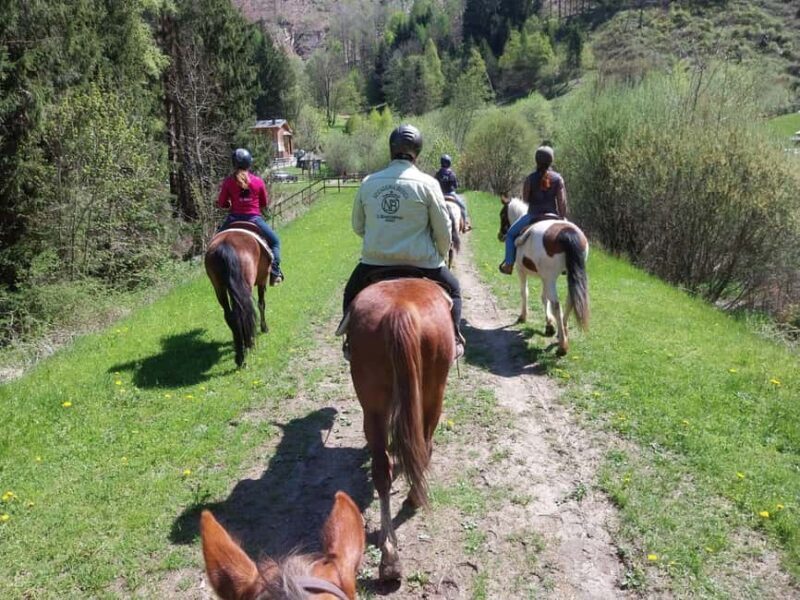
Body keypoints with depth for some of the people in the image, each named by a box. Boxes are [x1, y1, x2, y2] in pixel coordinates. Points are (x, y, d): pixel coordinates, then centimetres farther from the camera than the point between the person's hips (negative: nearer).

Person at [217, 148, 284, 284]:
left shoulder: (228, 181, -3)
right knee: (275, 241, 18)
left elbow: (221, 204, 3)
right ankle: (275, 272, 3)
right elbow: (265, 203, 6)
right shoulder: (258, 181, -3)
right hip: (254, 218, -1)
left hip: (234, 218, 1)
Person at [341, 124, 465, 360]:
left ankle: (351, 342, 29)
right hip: (420, 262, -2)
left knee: (351, 293, 31)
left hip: (374, 261, 2)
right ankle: (453, 340, 18)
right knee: (452, 288, 25)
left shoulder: (368, 183, 0)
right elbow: (443, 230, -5)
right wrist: (440, 255, 14)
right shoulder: (427, 184, -9)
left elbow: (357, 226, 10)